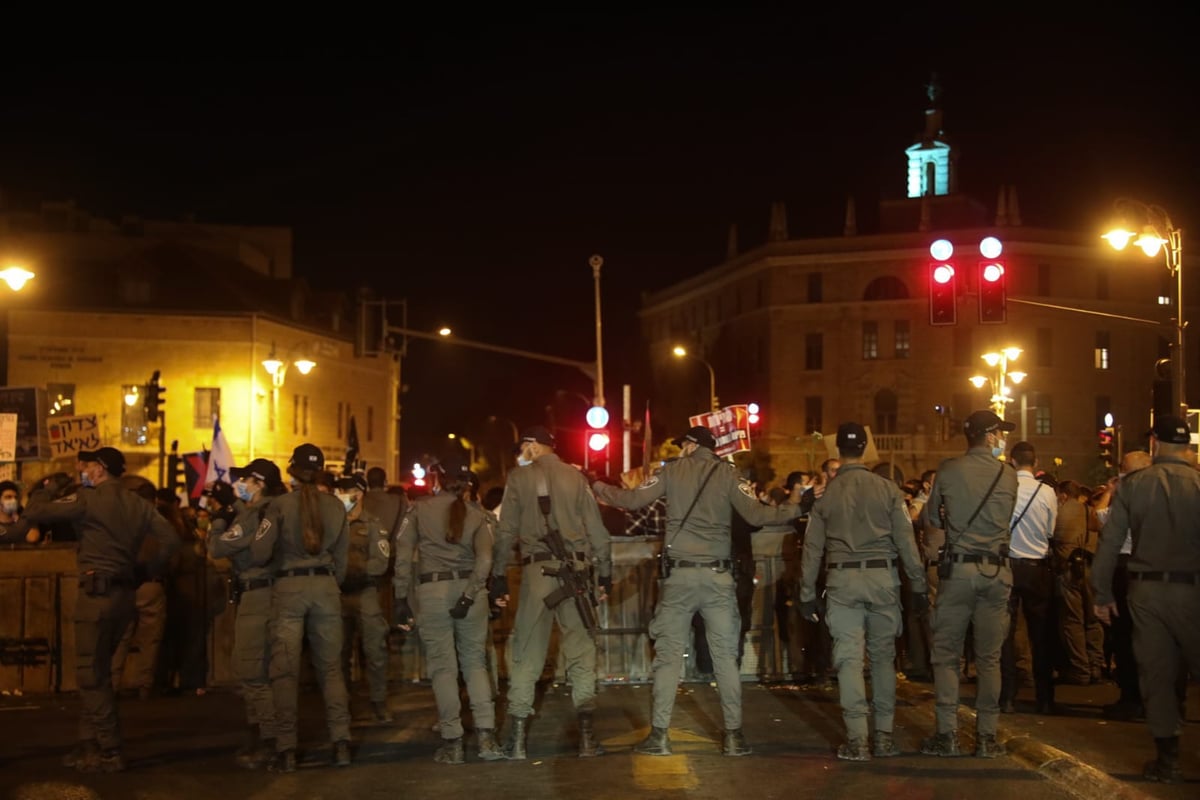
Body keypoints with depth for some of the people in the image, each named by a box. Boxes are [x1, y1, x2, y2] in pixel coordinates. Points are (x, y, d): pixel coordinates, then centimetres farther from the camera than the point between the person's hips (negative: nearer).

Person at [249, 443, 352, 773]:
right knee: (331, 666, 9)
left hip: (288, 587, -3)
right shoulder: (335, 506, 4)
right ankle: (341, 743, 4)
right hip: (325, 586, 3)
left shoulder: (280, 505, -7)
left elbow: (259, 554, -11)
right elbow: (341, 558, 10)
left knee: (285, 669, 0)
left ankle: (286, 750, -1)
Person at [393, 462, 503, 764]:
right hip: (469, 589, 1)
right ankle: (486, 736, 1)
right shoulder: (478, 515, 5)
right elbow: (484, 560, -9)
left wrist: (401, 599, 0)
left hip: (432, 589, -1)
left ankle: (452, 743, 6)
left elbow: (403, 554, -2)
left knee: (443, 666, 5)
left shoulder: (420, 509, 4)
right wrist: (468, 598, -11)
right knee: (475, 662, 11)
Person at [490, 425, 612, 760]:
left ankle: (517, 737, 5)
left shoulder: (519, 477, 2)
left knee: (527, 653, 5)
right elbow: (596, 529, 4)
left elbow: (506, 531, 1)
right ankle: (586, 733, 1)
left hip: (537, 570, -1)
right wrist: (605, 573, 10)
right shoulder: (575, 477, 6)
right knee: (581, 650, 5)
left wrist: (498, 577, 6)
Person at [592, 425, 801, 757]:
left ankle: (659, 735, 3)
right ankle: (733, 735, 5)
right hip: (718, 576, 0)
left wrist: (598, 487, 15)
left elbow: (633, 499, -1)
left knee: (668, 655, 5)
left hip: (679, 574, 0)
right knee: (726, 656, 5)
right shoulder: (727, 474, 2)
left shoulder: (672, 470, 3)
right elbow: (755, 514, -5)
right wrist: (796, 509, 8)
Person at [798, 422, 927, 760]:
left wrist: (807, 594, 11)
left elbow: (812, 548, 4)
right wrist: (918, 584, 4)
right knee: (883, 656, 12)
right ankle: (884, 735, 16)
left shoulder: (826, 494, 1)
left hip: (842, 580, 0)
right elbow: (905, 540, -3)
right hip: (882, 577, 1)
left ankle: (857, 739, -3)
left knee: (849, 657, 1)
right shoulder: (887, 488, -2)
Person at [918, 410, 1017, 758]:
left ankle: (947, 734, 1)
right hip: (996, 571, 1)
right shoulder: (1008, 476, 2)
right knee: (989, 657, 6)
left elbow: (930, 523, 6)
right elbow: (1005, 522, 13)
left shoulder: (949, 470, -1)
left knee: (946, 654, 5)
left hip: (957, 569, -1)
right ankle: (986, 736, 7)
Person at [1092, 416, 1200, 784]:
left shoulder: (1132, 485, -2)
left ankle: (1168, 758, 14)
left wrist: (1103, 594, 6)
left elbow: (1110, 542, -2)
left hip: (1146, 588, 2)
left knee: (1156, 672, 9)